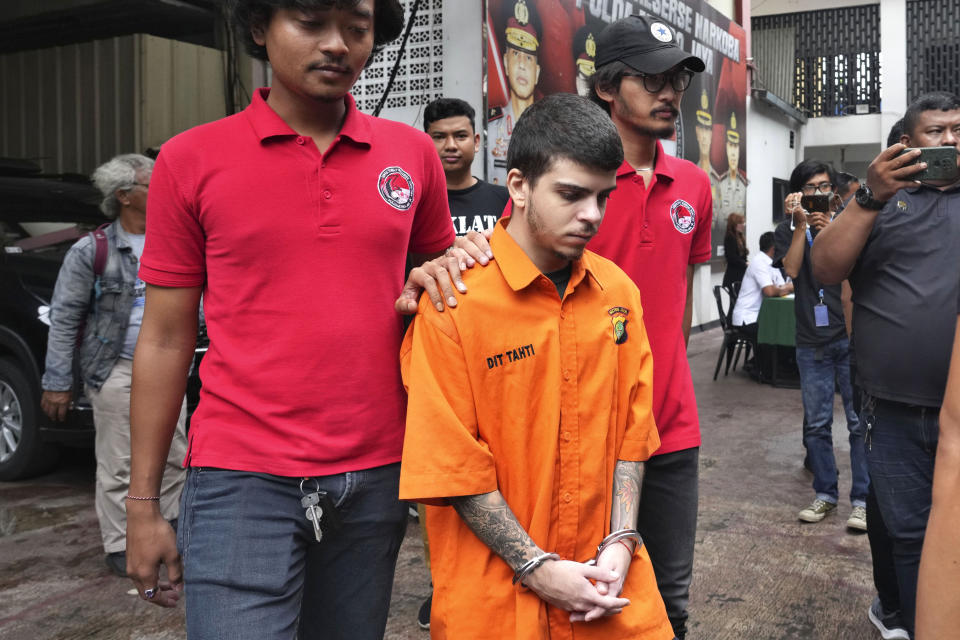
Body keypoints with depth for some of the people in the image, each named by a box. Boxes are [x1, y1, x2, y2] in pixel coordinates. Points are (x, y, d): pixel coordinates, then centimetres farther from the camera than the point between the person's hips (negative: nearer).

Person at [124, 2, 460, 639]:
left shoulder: (414, 153, 4)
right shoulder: (192, 160, -1)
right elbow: (166, 340, 2)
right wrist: (143, 503, 2)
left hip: (375, 478, 3)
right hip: (243, 482, -2)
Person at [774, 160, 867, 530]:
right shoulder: (788, 230, 7)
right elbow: (792, 269, -10)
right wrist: (801, 224, -12)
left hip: (851, 336, -1)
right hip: (812, 341, 1)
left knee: (860, 422, -2)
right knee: (816, 424, 8)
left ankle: (862, 499, 7)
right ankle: (825, 494, 21)